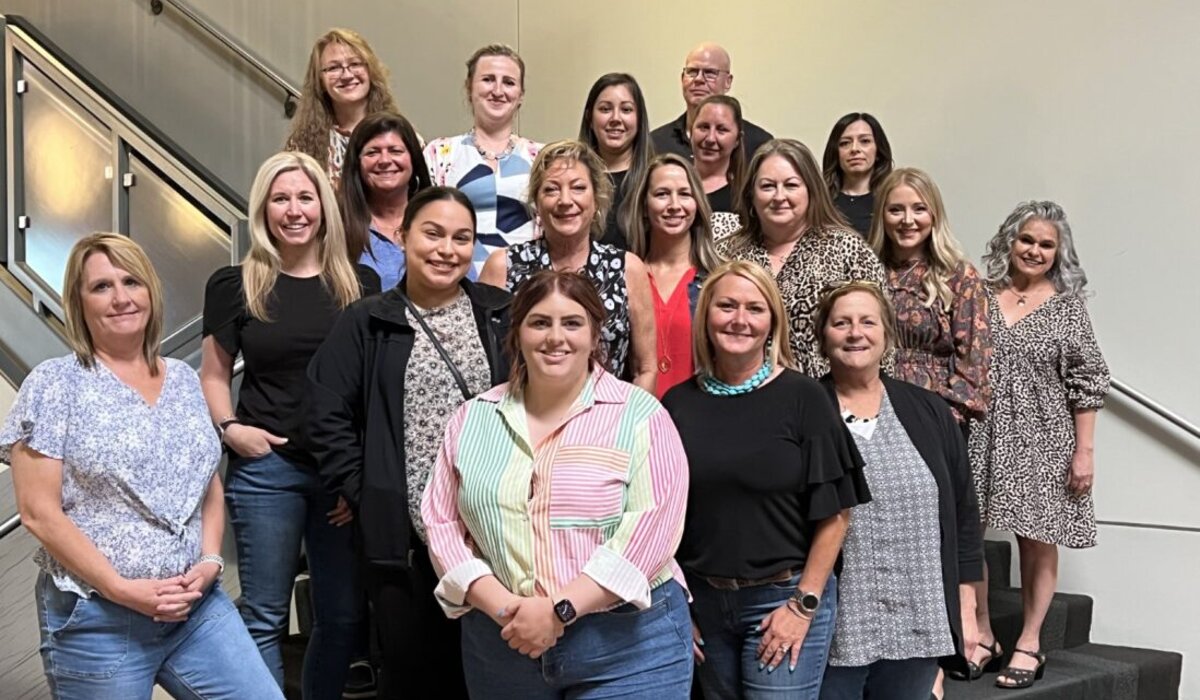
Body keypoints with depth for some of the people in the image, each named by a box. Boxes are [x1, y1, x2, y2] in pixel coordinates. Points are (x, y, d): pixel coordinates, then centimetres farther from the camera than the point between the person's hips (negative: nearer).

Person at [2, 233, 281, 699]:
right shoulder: (54, 383, -5)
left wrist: (210, 563, -3)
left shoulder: (184, 379, 10)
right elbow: (38, 512, -10)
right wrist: (122, 589, -15)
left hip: (198, 605, 4)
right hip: (96, 619, -4)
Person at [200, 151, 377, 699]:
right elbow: (214, 375, 8)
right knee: (265, 616, 4)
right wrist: (229, 427, -11)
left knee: (343, 615, 10)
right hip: (266, 469, -2)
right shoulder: (235, 285, 2)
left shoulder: (359, 284, 6)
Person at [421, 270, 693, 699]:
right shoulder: (473, 419, 8)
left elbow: (652, 528, -12)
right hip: (503, 645, 3)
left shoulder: (640, 416, -2)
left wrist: (559, 609, -17)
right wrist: (503, 608, -10)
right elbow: (442, 523, 4)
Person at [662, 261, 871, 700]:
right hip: (702, 601, 3)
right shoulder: (679, 403, 1)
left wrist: (804, 605, -10)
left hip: (783, 597, -3)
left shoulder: (802, 398, -7)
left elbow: (834, 512, -7)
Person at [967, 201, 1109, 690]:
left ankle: (1029, 644, 17)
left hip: (1040, 439, -1)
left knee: (1037, 540, 4)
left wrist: (1085, 450, -5)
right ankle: (982, 636, 18)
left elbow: (1086, 383, -1)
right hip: (978, 434, 2)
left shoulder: (1067, 305, 1)